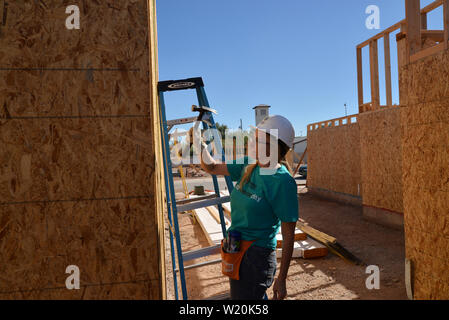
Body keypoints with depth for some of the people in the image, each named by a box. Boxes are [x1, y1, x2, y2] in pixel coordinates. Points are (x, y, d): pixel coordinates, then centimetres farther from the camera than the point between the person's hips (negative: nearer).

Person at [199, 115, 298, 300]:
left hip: (257, 255, -8)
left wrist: (281, 279, -14)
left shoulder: (283, 182, -21)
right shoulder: (248, 166, 0)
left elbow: (288, 235, -17)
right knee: (237, 295, 25)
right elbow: (212, 168, 10)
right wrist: (201, 145, -8)